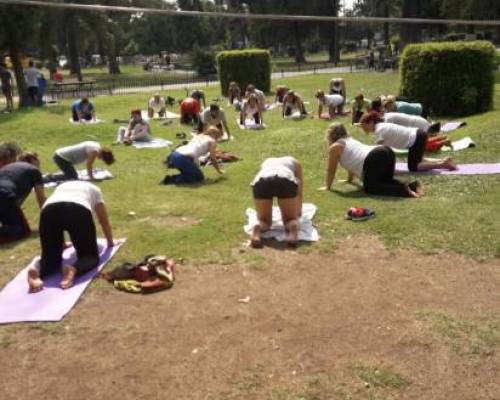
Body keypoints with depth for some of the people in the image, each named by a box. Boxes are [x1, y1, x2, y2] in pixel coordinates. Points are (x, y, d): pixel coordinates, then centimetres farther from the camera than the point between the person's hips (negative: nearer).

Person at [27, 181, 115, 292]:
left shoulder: (61, 187, 44)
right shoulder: (94, 190, 38)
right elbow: (104, 221, 43)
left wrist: (60, 243, 63)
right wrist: (110, 242, 58)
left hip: (49, 211, 3)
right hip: (78, 210, -3)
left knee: (50, 256, 15)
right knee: (90, 255, 11)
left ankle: (37, 270, -20)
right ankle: (73, 270, -23)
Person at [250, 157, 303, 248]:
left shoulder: (266, 162, 44)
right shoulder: (294, 162, 40)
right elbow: (299, 191, 44)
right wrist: (298, 211, 60)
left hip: (261, 182, 1)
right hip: (286, 180, -1)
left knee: (264, 220, 17)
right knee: (291, 219, 16)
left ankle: (258, 228, -18)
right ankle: (293, 227, -19)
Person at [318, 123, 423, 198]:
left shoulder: (334, 147, 10)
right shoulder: (350, 140, 35)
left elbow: (331, 170, 15)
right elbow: (353, 161, 44)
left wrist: (327, 187, 26)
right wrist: (349, 180, 53)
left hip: (373, 159, -9)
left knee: (369, 187, 3)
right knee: (385, 181, 24)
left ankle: (402, 190, -15)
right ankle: (412, 185, 2)